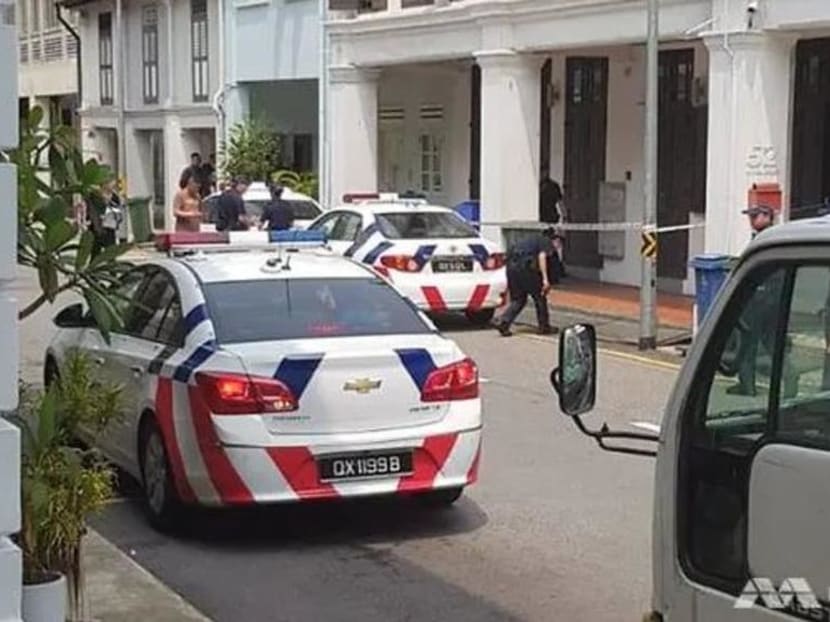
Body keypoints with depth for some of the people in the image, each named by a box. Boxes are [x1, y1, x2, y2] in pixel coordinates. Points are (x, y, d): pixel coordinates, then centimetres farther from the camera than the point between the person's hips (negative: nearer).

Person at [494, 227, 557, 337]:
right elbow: (542, 256, -10)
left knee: (518, 299, 16)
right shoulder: (546, 242, 10)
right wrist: (545, 279, -16)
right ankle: (544, 327, 19)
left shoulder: (534, 239, 32)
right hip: (524, 265, -7)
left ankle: (502, 323, -1)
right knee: (539, 297, 11)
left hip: (511, 265, 7)